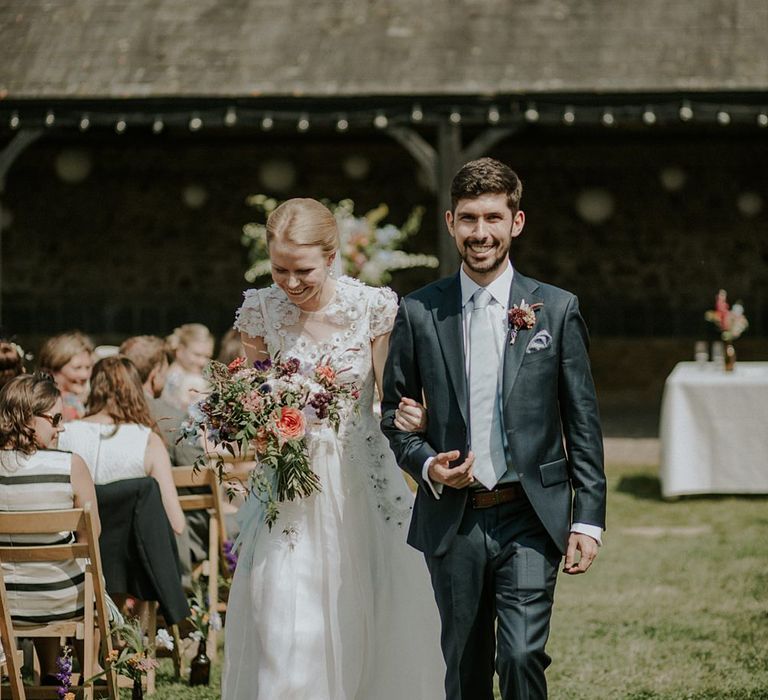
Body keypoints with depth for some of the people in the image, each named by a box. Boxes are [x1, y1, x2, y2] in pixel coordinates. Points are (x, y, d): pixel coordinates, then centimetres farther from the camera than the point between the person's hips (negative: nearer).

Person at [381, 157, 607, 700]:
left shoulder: (557, 309, 3)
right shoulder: (419, 313, 4)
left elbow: (583, 421, 3)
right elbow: (394, 414, 11)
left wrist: (588, 519, -2)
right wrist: (427, 465, -9)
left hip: (529, 518, -1)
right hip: (452, 521, 2)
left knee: (522, 656, -16)